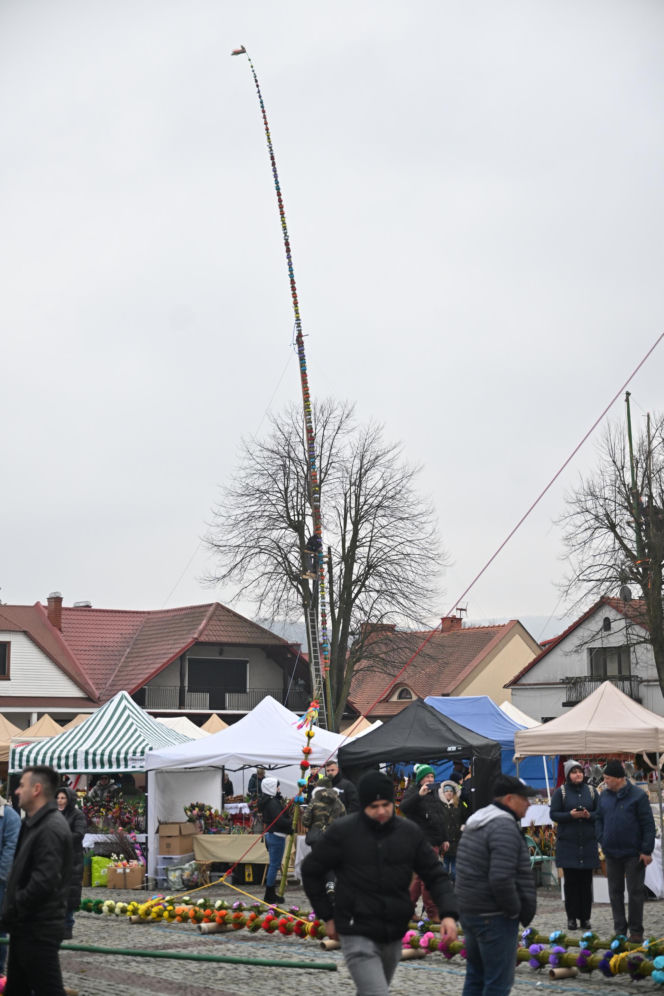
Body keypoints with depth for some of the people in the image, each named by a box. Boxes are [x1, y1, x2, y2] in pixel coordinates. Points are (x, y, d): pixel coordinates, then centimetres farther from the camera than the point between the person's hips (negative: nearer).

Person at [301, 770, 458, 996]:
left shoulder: (410, 833, 2)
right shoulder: (343, 831, -8)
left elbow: (435, 875, 5)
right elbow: (311, 871, 3)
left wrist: (448, 913, -11)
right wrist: (327, 916, 1)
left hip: (394, 935, 5)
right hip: (358, 935, -4)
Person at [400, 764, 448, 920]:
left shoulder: (434, 793, 20)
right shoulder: (413, 791, -4)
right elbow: (404, 808, -23)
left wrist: (444, 839, 22)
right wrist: (419, 795, -32)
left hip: (435, 841, 8)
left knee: (421, 876, 11)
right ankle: (432, 912, -4)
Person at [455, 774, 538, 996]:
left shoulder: (475, 824, 15)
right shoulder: (505, 827, -18)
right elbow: (501, 879, -27)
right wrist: (515, 910, -13)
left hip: (468, 910, 10)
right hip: (493, 917, -10)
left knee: (476, 976, 18)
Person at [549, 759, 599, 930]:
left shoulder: (591, 791, 9)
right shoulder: (561, 792, 2)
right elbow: (553, 814, -1)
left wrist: (589, 815, -11)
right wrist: (570, 815, -16)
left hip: (588, 843, 2)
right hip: (568, 843, -2)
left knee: (586, 881, 2)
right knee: (570, 881, 0)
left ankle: (585, 917, 9)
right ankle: (571, 917, 6)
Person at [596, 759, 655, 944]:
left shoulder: (638, 796, -9)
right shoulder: (604, 796, 6)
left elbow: (648, 824, -9)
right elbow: (599, 820, 16)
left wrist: (646, 850, -12)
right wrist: (602, 841, 2)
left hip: (633, 854, -5)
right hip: (611, 853, 5)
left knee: (635, 892, 0)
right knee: (615, 892, 10)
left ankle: (636, 931, 8)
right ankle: (619, 929, 19)